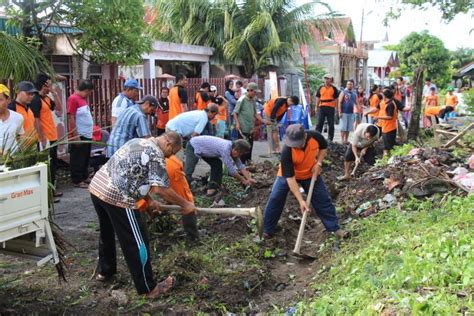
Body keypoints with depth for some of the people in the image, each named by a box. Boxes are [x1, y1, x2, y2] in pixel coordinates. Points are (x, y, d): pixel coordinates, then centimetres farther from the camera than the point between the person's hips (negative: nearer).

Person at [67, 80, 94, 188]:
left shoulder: (83, 98, 14)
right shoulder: (73, 99, -14)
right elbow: (71, 118, -19)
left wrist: (90, 129, 17)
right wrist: (75, 135, -22)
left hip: (87, 135, 9)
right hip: (79, 135, -9)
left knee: (85, 158, 17)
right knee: (77, 159, -1)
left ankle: (85, 177, 27)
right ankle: (77, 181, 5)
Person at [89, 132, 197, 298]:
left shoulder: (139, 142, 18)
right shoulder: (155, 154, -10)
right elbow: (161, 189, -15)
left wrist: (148, 200, 24)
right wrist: (185, 205, -3)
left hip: (97, 187, 9)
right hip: (116, 197, -9)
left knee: (107, 232, 29)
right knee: (136, 242, 1)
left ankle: (104, 270, 48)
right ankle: (148, 288, 11)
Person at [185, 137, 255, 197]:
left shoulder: (233, 148, -8)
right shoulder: (226, 149, -34)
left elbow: (240, 166, -1)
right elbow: (231, 170, -30)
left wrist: (249, 179, -9)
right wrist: (243, 180, -18)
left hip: (204, 148, 9)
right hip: (193, 147, -9)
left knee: (217, 164, 4)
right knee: (188, 171, -19)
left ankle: (211, 188, 7)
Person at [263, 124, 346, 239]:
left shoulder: (315, 136, -30)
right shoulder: (287, 151, -38)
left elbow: (324, 147, -3)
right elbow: (290, 178, -35)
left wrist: (318, 163, -19)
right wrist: (301, 200, -37)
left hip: (311, 173, 3)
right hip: (288, 174, -2)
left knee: (323, 199, 4)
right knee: (275, 199, -7)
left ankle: (334, 227, 19)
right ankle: (267, 230, 8)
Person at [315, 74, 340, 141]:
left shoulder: (334, 89, 4)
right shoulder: (320, 88, 9)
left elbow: (336, 99, 5)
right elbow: (318, 98, 11)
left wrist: (336, 108, -2)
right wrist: (316, 107, 5)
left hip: (331, 108, -1)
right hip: (321, 107, 1)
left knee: (331, 124, 5)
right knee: (319, 123, 0)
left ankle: (330, 139, 13)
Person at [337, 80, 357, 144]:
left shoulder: (354, 94, 11)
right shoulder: (343, 93, -2)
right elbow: (339, 102, -6)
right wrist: (340, 112, -14)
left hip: (351, 113, 5)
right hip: (344, 112, -5)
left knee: (349, 127, 6)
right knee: (343, 127, -4)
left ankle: (346, 140, 13)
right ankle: (342, 140, 0)